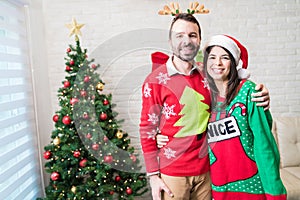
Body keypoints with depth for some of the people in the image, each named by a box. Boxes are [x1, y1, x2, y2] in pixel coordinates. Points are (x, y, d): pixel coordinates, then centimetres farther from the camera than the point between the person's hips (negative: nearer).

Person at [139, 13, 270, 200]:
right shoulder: (155, 80, -10)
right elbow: (147, 130, -8)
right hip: (172, 174, -4)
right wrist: (153, 175, -9)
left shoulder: (207, 76, 1)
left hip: (206, 170, 4)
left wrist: (259, 97, -9)